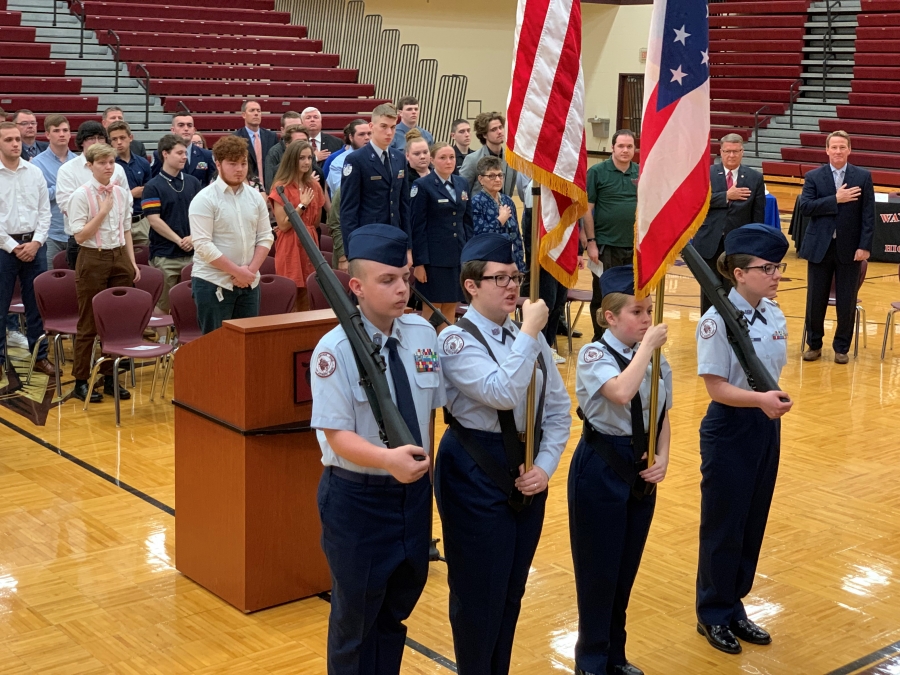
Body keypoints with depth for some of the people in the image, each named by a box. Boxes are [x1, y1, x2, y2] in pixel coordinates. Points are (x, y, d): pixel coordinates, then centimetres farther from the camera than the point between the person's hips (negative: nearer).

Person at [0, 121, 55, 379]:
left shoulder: (35, 172, 6)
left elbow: (45, 211, 8)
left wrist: (36, 242, -5)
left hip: (34, 245, 3)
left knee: (36, 305, 9)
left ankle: (40, 356, 19)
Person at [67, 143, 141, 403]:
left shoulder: (122, 193, 7)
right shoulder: (81, 195, -9)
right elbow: (79, 236, -12)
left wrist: (132, 261, 9)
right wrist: (103, 211, -16)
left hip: (119, 257, 5)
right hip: (93, 259, -5)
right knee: (89, 324, 1)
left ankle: (110, 378, 17)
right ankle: (81, 381, 11)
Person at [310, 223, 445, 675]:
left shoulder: (423, 334, -3)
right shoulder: (335, 349, -19)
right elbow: (338, 434, -23)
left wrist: (423, 464, 7)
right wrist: (388, 459, -39)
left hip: (414, 491, 5)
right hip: (358, 496, -5)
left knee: (398, 606, 22)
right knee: (356, 616, 12)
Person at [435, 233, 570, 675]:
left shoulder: (529, 337, 6)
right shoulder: (456, 340, -13)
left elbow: (559, 409, 7)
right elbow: (504, 393, -27)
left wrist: (545, 466, -5)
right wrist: (529, 334, -22)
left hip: (527, 473, 6)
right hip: (476, 475, -6)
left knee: (512, 591, 17)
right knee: (479, 593, 5)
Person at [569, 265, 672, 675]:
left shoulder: (656, 360, 4)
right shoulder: (593, 356, -15)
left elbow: (662, 417, 11)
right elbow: (622, 393, -35)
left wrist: (662, 458, -5)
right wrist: (647, 345, -26)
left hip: (640, 469, 6)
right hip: (600, 469, -6)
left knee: (626, 567, 16)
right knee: (598, 569, 4)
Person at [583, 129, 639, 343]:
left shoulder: (642, 174, 5)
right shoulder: (597, 172, -5)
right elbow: (587, 208, -6)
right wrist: (591, 242, -10)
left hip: (635, 246, 3)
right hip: (605, 245, -3)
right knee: (602, 296, 6)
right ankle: (600, 340, 19)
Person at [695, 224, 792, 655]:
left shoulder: (774, 315, 3)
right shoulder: (717, 320, -19)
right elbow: (716, 387, -21)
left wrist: (774, 403, 11)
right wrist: (759, 400, -35)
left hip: (766, 427, 7)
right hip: (729, 430, -7)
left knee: (753, 525, 15)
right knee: (723, 527, 6)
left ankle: (733, 608, 31)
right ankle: (712, 615, 23)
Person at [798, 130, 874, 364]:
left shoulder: (863, 177, 2)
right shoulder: (813, 176, 2)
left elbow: (868, 215, -2)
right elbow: (805, 207, -11)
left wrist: (865, 246, -9)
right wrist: (836, 199, -18)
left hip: (849, 248, 0)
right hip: (820, 247, 0)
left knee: (847, 302, 5)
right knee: (815, 300, 7)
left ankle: (842, 347, 19)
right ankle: (814, 345, 23)